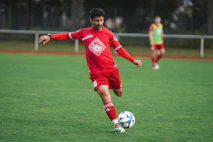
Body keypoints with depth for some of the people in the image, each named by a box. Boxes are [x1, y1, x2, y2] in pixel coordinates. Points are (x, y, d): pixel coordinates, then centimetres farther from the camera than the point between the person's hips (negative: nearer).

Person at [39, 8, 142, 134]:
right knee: (105, 96, -19)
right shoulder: (84, 33, 3)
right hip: (96, 73, -1)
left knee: (119, 93, 15)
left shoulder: (108, 33, 2)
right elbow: (68, 35, 13)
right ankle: (117, 125, -16)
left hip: (111, 69, 2)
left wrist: (133, 60, 0)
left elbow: (119, 49, 7)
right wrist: (50, 37, 4)